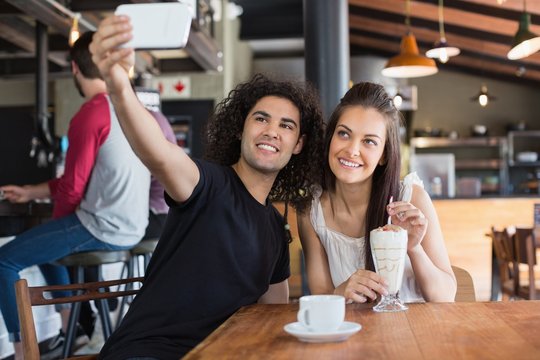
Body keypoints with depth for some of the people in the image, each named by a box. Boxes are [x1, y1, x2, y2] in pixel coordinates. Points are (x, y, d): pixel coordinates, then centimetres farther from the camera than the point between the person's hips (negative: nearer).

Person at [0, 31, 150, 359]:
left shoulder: (91, 114, -17)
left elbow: (73, 188, -13)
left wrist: (57, 222, 8)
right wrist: (32, 192, 20)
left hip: (102, 230, -9)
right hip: (131, 229, 9)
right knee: (42, 242, 29)